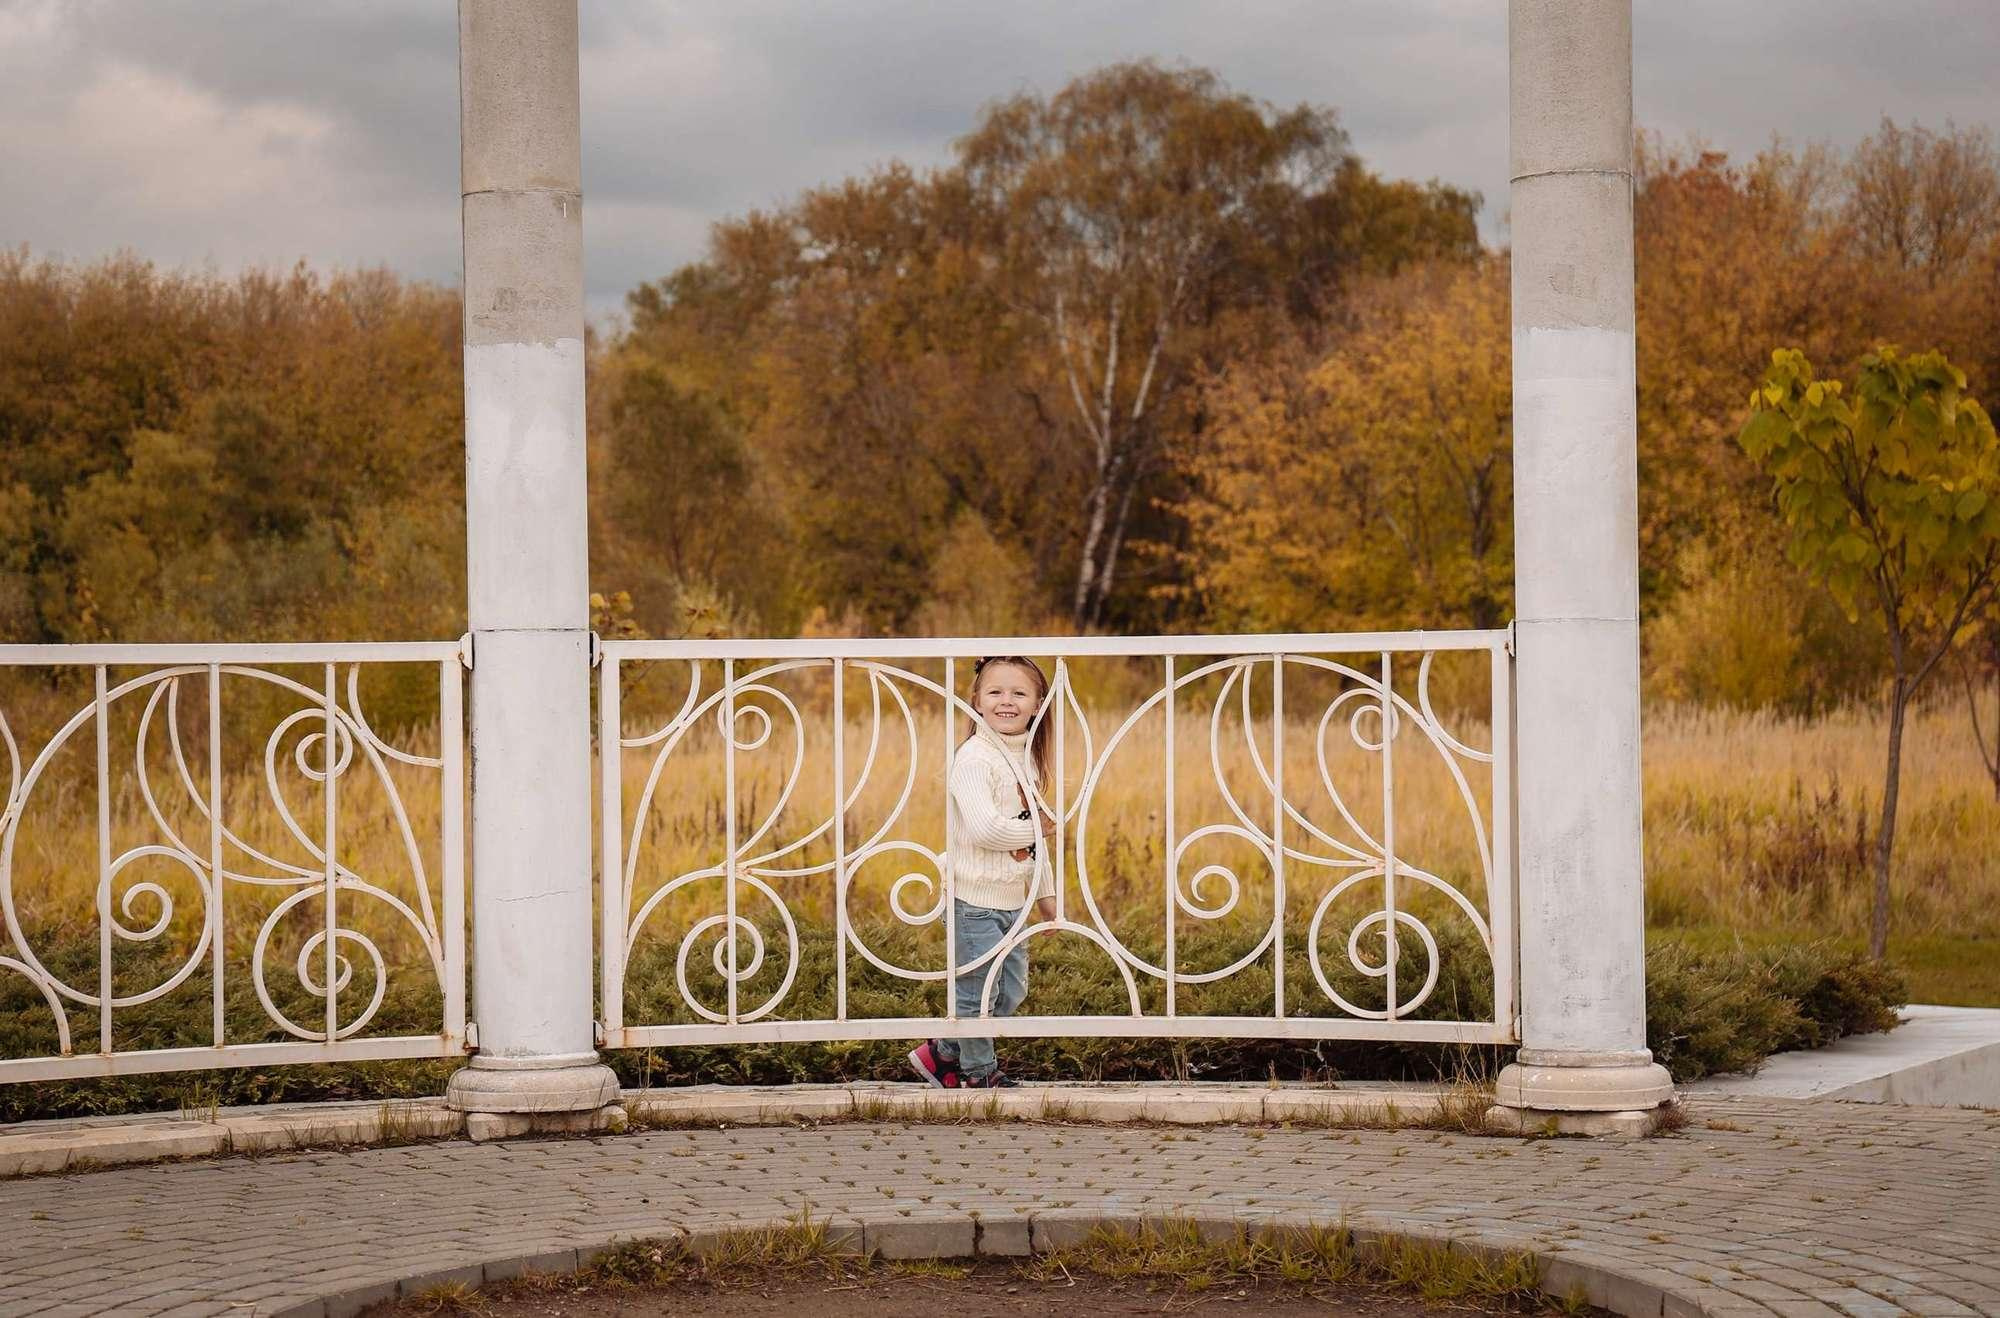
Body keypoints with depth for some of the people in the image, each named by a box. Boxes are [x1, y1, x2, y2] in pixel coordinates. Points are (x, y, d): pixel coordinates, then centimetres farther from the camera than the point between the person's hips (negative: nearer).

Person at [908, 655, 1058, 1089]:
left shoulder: (1028, 759, 12)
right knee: (977, 990, 1)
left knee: (1011, 991, 14)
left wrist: (1045, 892, 22)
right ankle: (979, 1073, 17)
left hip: (1012, 898, 9)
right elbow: (984, 828, -27)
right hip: (975, 898, -9)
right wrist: (1034, 829, -14)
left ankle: (943, 1053, 27)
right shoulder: (974, 759, -17)